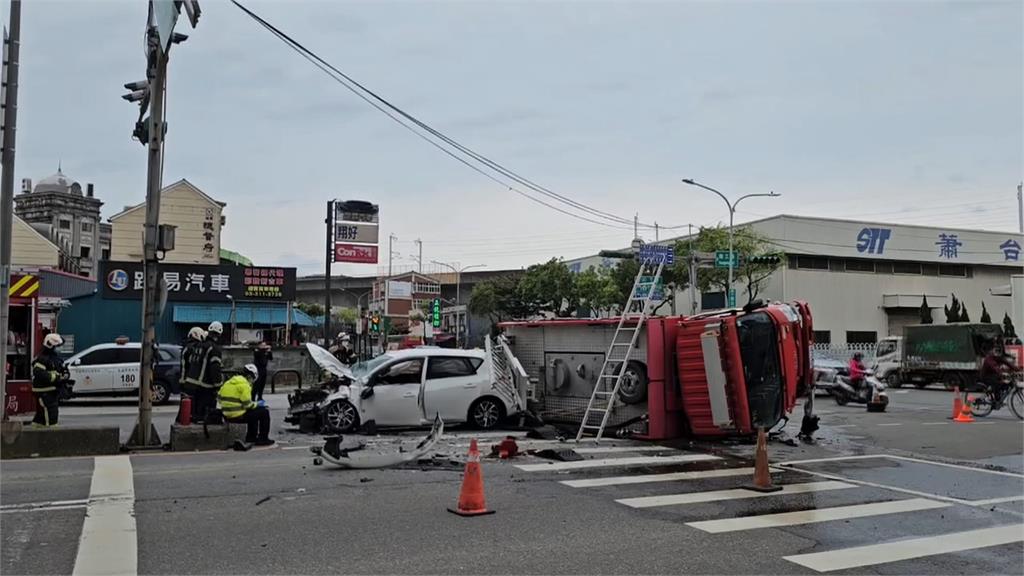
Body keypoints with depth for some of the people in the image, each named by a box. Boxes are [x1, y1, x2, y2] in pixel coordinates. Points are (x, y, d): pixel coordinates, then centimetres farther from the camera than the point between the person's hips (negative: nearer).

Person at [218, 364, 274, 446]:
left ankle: (251, 437, 32)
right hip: (239, 416, -9)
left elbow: (219, 398, 14)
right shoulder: (244, 385, -15)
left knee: (253, 412, 31)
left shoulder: (229, 382, 11)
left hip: (227, 415, 9)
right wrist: (257, 404, 1)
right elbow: (247, 405, -17)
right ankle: (263, 439, 9)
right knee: (264, 412, 3)